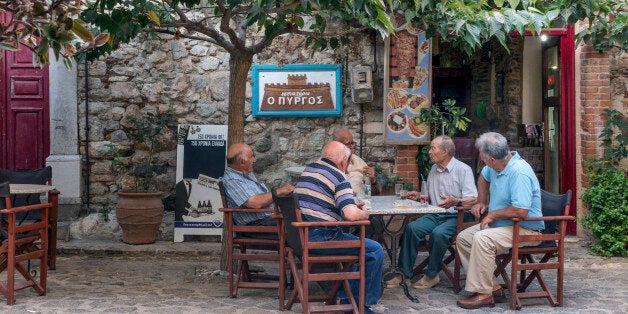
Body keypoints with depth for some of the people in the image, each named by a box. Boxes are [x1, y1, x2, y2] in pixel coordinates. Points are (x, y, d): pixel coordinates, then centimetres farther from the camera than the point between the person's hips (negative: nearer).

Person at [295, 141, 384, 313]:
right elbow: (352, 215, -23)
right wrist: (365, 213, 1)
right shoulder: (339, 178, -11)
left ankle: (347, 297, 31)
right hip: (320, 238, -9)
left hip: (299, 236, 9)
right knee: (375, 250, -3)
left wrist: (351, 205, 24)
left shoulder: (308, 169, 15)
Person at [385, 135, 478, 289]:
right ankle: (403, 273, -18)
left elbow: (473, 199, -15)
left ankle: (432, 275, -17)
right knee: (412, 228, -20)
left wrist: (455, 202, -33)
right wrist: (418, 196, 11)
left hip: (457, 216, -6)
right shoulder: (434, 170, 18)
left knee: (438, 233, -34)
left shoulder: (463, 169, -5)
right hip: (435, 215, 6)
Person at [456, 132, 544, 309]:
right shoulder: (495, 167, 3)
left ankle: (484, 293, -23)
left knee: (481, 239, -31)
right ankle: (492, 287, -2)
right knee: (463, 238, 1)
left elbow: (521, 212, -33)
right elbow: (483, 178, 30)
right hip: (500, 224, 10)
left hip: (526, 230, -10)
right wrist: (482, 202, 17)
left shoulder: (519, 172, -26)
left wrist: (492, 214, -18)